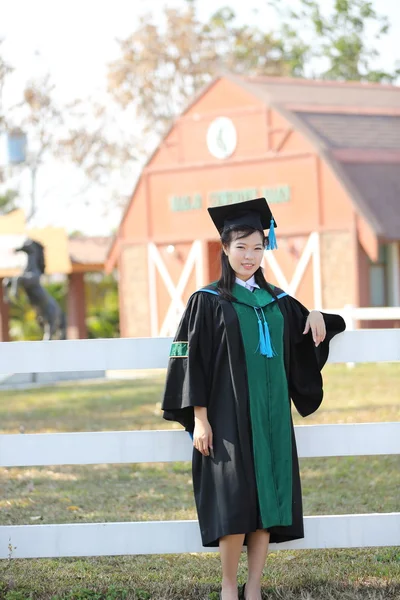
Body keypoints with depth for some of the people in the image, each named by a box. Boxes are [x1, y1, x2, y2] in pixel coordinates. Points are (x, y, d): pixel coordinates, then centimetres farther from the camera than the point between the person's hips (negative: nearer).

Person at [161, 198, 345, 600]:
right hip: (230, 417, -4)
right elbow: (191, 361, -4)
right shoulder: (208, 302, -1)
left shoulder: (277, 302, 13)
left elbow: (307, 336, 27)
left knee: (269, 501, 1)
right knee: (236, 503, -9)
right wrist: (198, 418, -11)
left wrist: (317, 316, 3)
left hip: (272, 418, 5)